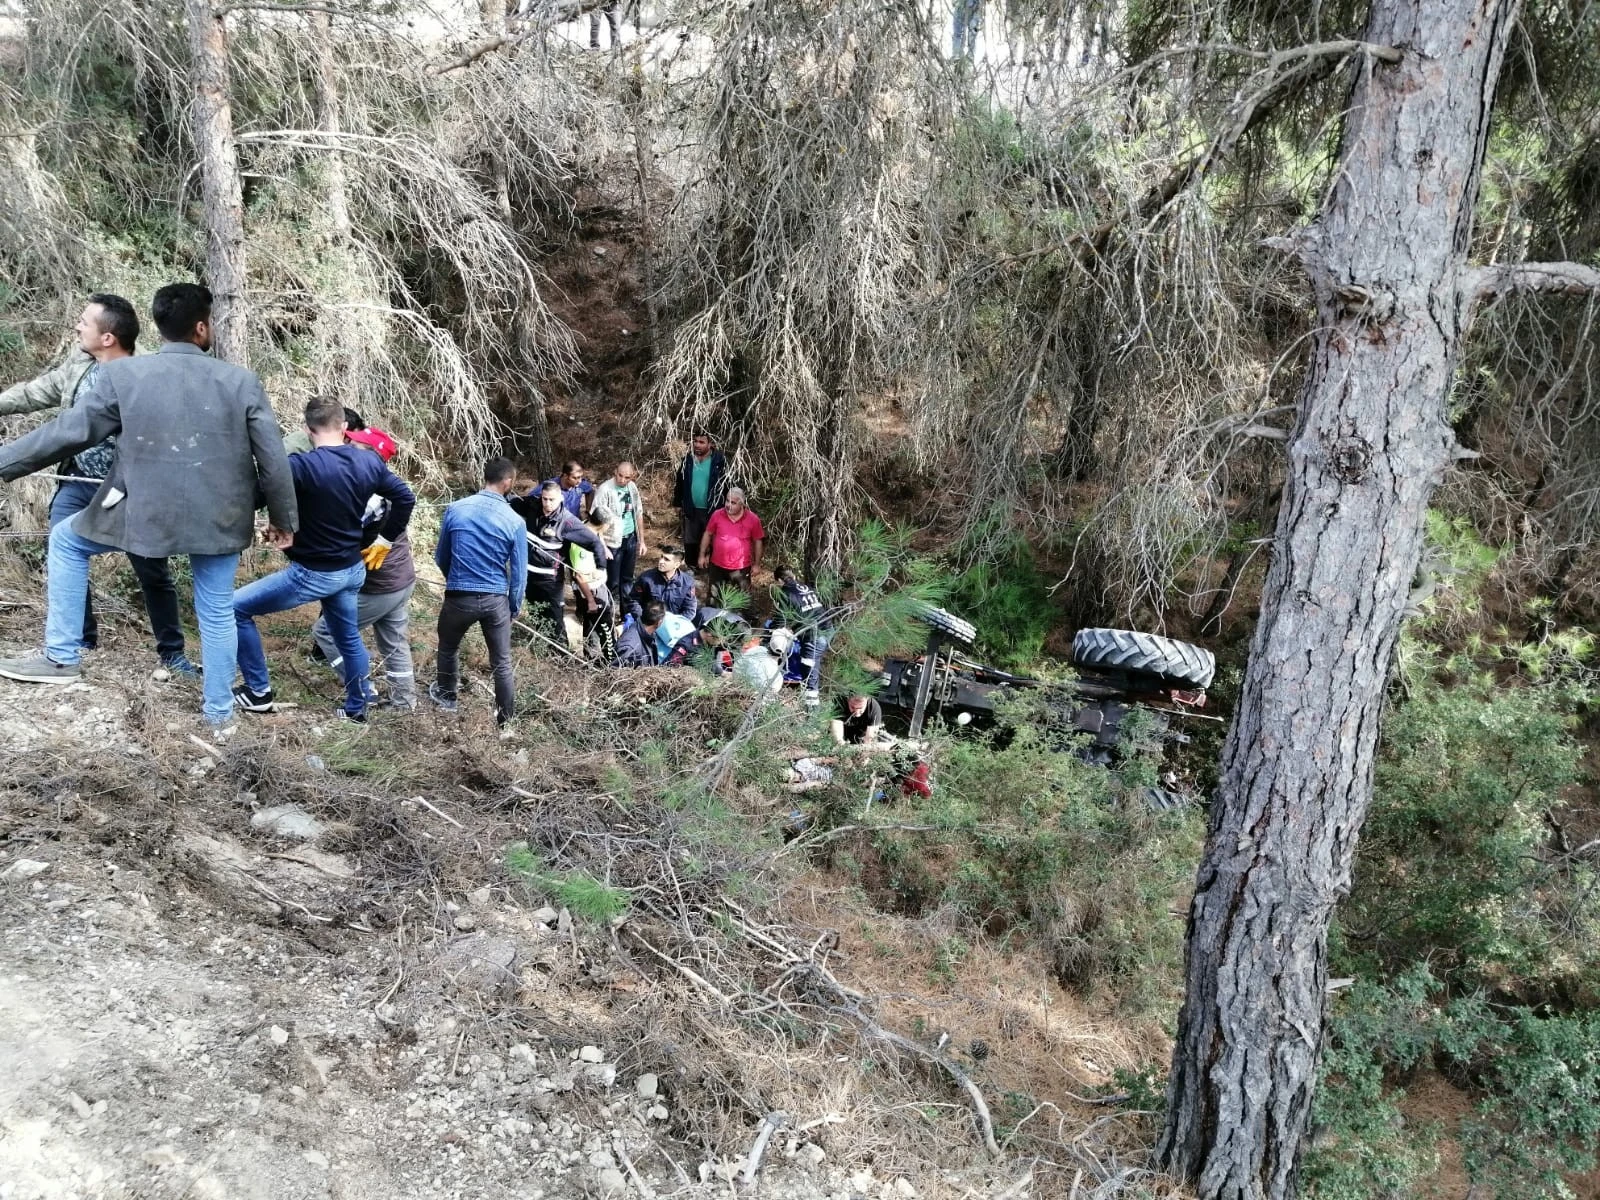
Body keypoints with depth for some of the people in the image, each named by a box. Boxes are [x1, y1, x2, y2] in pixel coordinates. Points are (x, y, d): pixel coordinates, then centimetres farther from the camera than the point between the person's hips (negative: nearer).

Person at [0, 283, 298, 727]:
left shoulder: (122, 374, -6)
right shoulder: (241, 380, -2)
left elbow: (68, 433, -2)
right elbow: (272, 457, -1)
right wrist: (284, 518, 11)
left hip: (144, 512, -1)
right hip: (219, 517, 2)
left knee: (66, 540, 23)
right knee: (217, 611, 15)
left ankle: (60, 657, 22)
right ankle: (219, 708, 25)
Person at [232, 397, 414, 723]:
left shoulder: (302, 465, -23)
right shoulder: (370, 461, -3)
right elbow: (406, 499, 6)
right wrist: (384, 542, 14)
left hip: (313, 574, -7)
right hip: (353, 570, 7)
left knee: (235, 608, 6)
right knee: (348, 638, 24)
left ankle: (259, 692, 12)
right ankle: (356, 708, 37)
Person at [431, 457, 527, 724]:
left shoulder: (456, 509, -6)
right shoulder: (515, 521, -10)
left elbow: (441, 556, 8)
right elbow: (519, 572, -4)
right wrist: (514, 606, 12)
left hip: (459, 596, 1)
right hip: (496, 600, -1)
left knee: (448, 648, 27)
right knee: (502, 662, 12)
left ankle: (446, 696, 48)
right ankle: (506, 719, 21)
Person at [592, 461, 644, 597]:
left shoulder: (632, 487, 2)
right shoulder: (604, 489, -17)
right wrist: (602, 546, -22)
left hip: (631, 539, 6)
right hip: (613, 542, -6)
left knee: (627, 577, 17)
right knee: (612, 581, 0)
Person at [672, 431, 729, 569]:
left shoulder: (719, 461, -11)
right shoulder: (687, 459, 0)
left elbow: (724, 485, -8)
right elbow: (679, 482, 8)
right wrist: (677, 503, 8)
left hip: (712, 510, -3)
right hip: (691, 509, 4)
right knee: (690, 542, 13)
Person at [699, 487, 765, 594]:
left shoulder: (753, 519, -12)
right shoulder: (717, 515, -9)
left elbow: (757, 541, -1)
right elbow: (708, 534, 4)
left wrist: (757, 564, 2)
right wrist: (702, 555, 5)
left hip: (741, 568, -2)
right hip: (717, 565, 2)